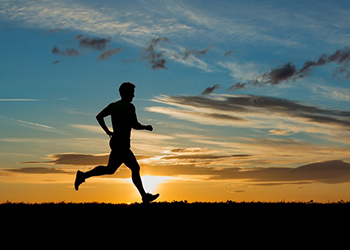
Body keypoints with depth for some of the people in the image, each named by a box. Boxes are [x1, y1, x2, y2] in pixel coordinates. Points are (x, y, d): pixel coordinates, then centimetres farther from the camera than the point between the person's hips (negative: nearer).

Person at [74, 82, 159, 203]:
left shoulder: (113, 105, 15)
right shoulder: (129, 106, -8)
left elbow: (99, 117, 12)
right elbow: (134, 125, -15)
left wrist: (108, 132, 18)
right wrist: (146, 127, 3)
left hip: (116, 141, 10)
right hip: (122, 143, -10)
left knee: (135, 168, 9)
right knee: (110, 169, -13)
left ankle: (145, 196, 10)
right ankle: (83, 175, -11)